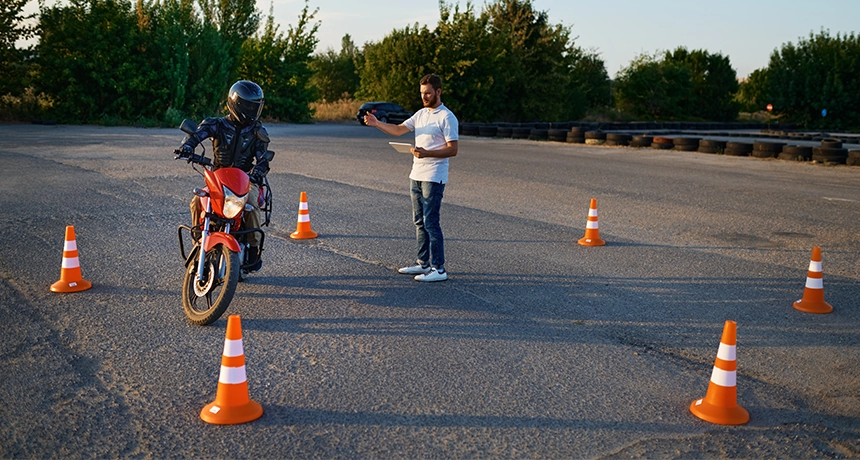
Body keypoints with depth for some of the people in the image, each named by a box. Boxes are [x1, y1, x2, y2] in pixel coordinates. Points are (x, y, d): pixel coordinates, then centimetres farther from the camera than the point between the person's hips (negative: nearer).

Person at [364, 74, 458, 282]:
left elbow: (453, 149, -15)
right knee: (419, 221, 13)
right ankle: (423, 263, 22)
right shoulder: (421, 114, 14)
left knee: (430, 222, -10)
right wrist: (377, 123, -5)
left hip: (434, 178, -9)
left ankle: (438, 269, -6)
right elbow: (399, 129, 10)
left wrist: (427, 153, -26)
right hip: (416, 175, 9)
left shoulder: (447, 117, -11)